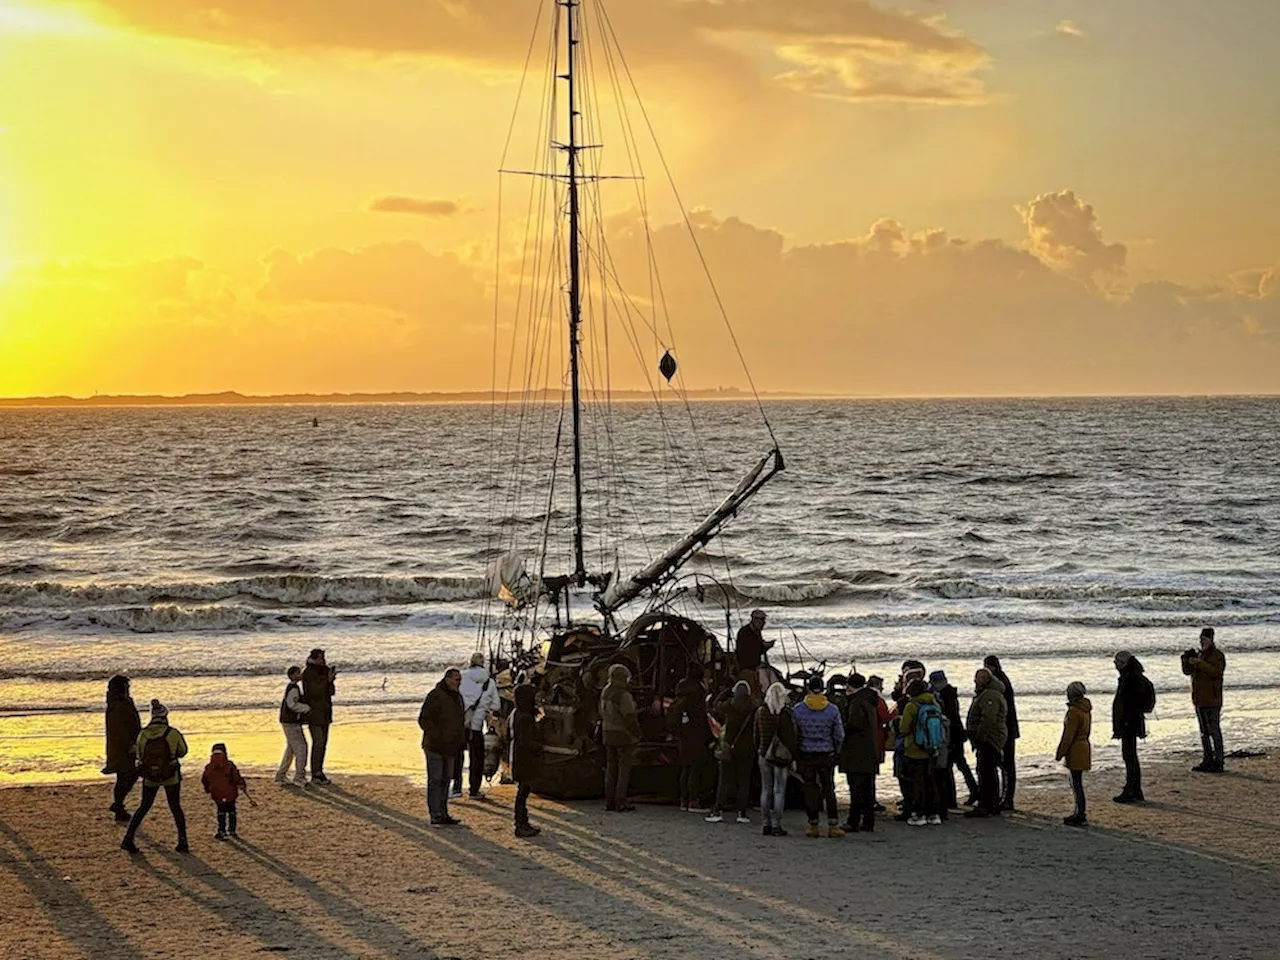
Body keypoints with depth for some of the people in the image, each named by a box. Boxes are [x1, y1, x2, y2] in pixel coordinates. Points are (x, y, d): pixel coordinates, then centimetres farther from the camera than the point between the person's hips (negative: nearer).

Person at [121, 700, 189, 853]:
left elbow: (140, 755, 4)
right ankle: (182, 843, 12)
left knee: (144, 807, 20)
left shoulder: (142, 734, -10)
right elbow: (182, 752, 0)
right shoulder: (173, 734, -16)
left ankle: (128, 839, 12)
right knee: (176, 808, 15)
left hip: (150, 777, 2)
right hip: (171, 777, -2)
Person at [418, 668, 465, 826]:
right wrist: (437, 736, -21)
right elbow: (423, 719, -17)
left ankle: (443, 814, 19)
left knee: (445, 780, 12)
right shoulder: (435, 696, -13)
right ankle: (435, 816, -6)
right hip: (435, 747, -9)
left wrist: (461, 740, 14)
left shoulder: (457, 697, 14)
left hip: (450, 748, 9)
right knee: (435, 780, -6)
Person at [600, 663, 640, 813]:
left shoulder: (605, 693, 9)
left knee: (611, 768, 11)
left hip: (608, 735, 8)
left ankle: (609, 801, 12)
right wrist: (637, 733, -7)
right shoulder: (624, 695, -17)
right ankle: (620, 803, -6)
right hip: (623, 736, -8)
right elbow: (629, 717, -18)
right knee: (624, 768, -3)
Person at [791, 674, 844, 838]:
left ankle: (813, 825, 7)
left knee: (810, 789, 7)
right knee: (829, 788, 8)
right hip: (826, 755, 0)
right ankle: (833, 825, 2)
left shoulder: (797, 709, -7)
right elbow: (839, 735, -1)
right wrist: (836, 752, 14)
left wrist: (794, 756, 8)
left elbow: (792, 734, -3)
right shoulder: (832, 710, -5)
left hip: (805, 755, 0)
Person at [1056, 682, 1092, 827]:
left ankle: (1080, 816, -2)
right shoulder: (1086, 710, 10)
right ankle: (1079, 814, 25)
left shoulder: (1074, 711, -20)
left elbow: (1068, 736, -19)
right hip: (1084, 746, 10)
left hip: (1075, 751, -10)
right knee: (1077, 783, 17)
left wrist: (1060, 753, -11)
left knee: (1077, 784, -4)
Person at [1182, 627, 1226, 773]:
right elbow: (1187, 671, 14)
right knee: (1204, 732, 12)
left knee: (1214, 731, -8)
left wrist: (1199, 663, -27)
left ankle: (1218, 762, -6)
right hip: (1199, 700, 8)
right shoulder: (1199, 654, 15)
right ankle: (1208, 760, 19)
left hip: (1212, 701, -8)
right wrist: (1186, 660, -5)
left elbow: (1216, 671, -24)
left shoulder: (1218, 656, -9)